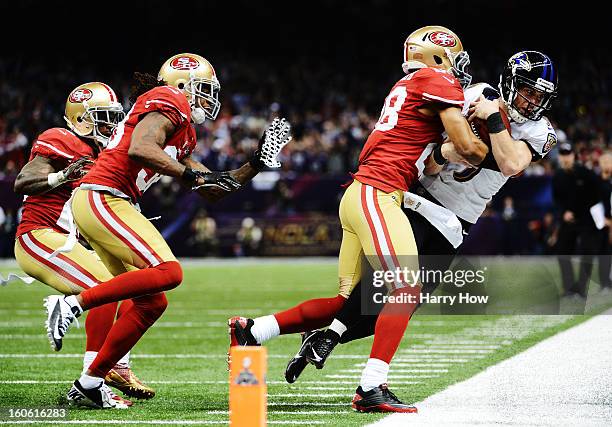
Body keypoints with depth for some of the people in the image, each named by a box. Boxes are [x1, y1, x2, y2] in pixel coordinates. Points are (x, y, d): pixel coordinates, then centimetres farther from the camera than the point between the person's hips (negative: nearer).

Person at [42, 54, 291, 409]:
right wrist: (192, 175, -19)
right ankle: (73, 303, -16)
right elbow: (139, 149, -22)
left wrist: (257, 164, 22)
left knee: (152, 302, 8)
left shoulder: (182, 132, 25)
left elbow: (212, 191, 27)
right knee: (167, 272, -22)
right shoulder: (170, 101, -4)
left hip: (105, 205, 10)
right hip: (101, 197, -10)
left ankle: (89, 385, 12)